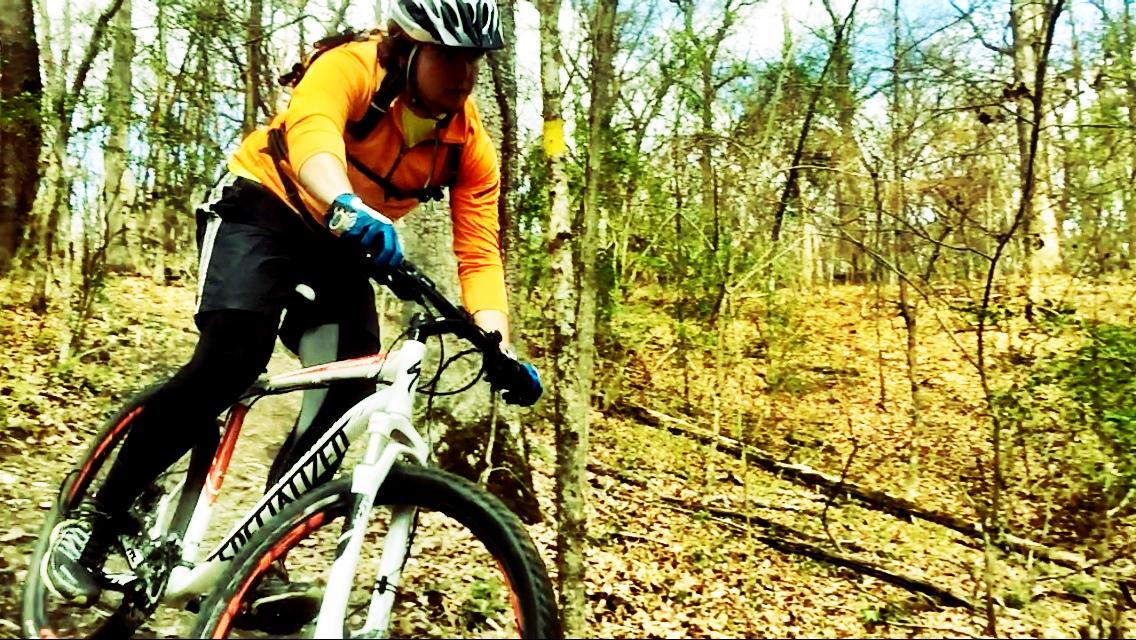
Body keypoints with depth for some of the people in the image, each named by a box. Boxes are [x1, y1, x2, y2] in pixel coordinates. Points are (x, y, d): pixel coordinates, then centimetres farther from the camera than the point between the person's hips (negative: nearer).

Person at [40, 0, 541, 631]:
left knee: (349, 388, -14)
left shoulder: (470, 145, -10)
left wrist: (499, 346, -32)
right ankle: (94, 520, -7)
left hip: (339, 246, 5)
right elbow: (311, 132, -42)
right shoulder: (353, 66, -21)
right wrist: (348, 208, -64)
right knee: (232, 359, -26)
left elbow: (479, 253, -16)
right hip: (262, 207, -5)